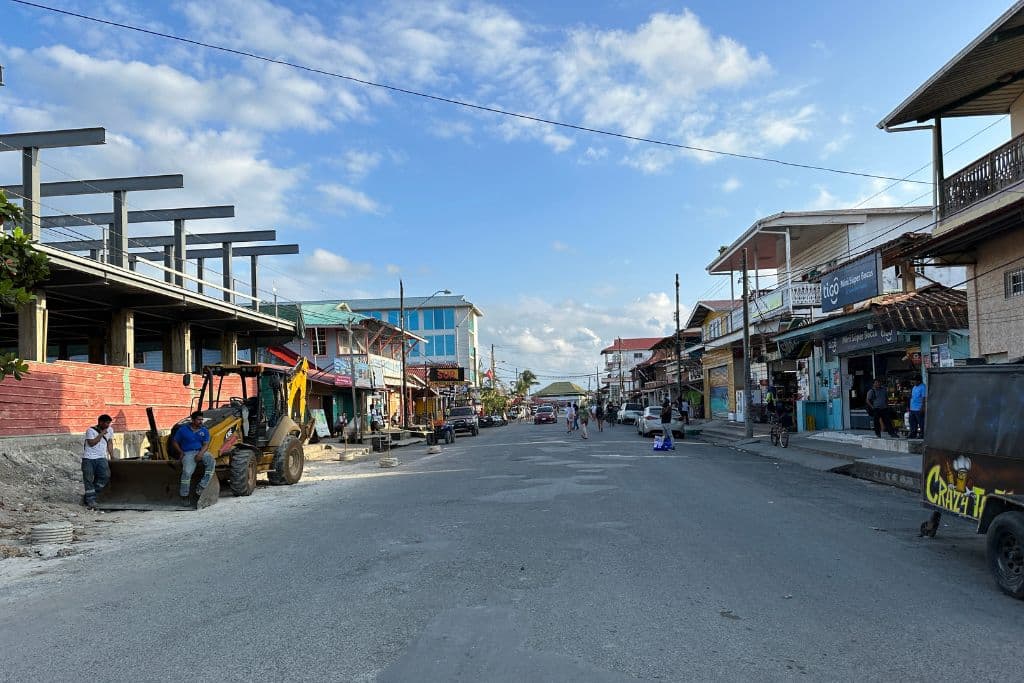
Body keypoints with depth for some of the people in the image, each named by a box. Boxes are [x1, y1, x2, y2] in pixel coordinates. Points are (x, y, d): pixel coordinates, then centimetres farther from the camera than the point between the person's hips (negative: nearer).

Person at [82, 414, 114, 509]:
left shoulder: (110, 430, 11)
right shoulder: (90, 430, -5)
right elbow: (91, 443, -15)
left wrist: (112, 456, 14)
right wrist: (101, 434, -13)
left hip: (101, 458, 4)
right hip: (88, 458, -4)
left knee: (106, 476, -13)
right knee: (89, 480, -5)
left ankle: (87, 497, 0)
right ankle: (91, 501, 0)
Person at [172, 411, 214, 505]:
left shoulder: (204, 430, 12)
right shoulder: (183, 429, 7)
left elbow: (206, 444, 3)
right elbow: (174, 441, 15)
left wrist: (200, 454, -17)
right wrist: (180, 452, -2)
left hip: (201, 452, 2)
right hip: (188, 453, -2)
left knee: (211, 462, -30)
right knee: (187, 472, -30)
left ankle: (200, 489, -26)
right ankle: (184, 496, -12)